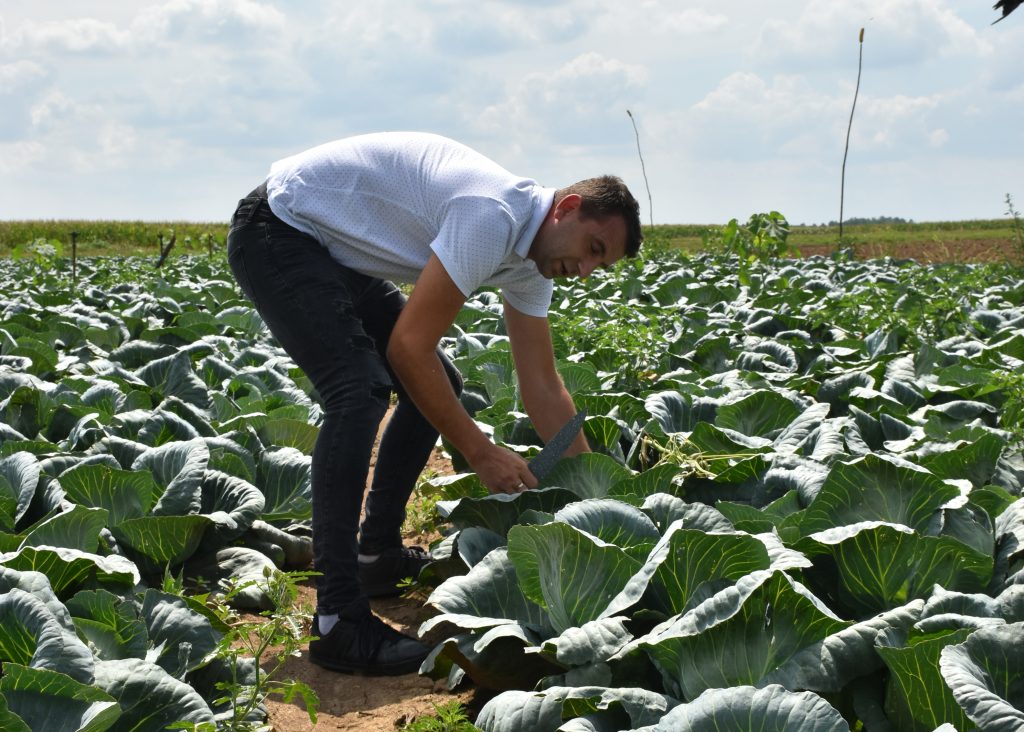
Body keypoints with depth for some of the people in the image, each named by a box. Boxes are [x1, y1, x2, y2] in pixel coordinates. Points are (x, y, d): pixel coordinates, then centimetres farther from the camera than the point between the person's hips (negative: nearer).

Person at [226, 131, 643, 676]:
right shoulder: (492, 219, -28)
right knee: (361, 389, -27)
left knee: (437, 387, 10)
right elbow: (408, 347, -28)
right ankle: (338, 621, -28)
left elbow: (542, 388, 9)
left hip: (335, 254, 11)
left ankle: (378, 554, 21)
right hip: (277, 234, -11)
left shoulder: (529, 261, 3)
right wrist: (480, 452, -21)